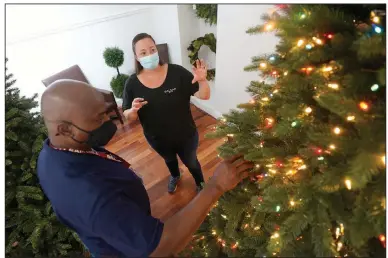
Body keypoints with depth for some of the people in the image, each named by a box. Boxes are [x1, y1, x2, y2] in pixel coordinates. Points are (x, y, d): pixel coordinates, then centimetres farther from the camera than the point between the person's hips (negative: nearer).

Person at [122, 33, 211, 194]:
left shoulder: (177, 72, -21)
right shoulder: (132, 83, -16)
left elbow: (204, 96, -19)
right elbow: (128, 117, -8)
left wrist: (202, 80, -40)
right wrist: (133, 109, -31)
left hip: (185, 135, -2)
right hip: (157, 139, 2)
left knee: (191, 162, 23)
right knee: (169, 160, 33)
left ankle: (201, 185, 55)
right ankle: (175, 176, 67)